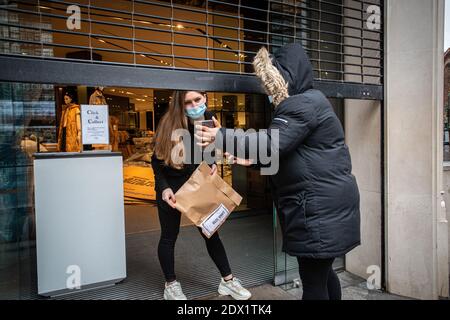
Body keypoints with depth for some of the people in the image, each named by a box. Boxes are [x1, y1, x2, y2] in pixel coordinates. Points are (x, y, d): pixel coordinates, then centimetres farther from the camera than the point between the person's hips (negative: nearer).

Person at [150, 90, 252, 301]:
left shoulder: (210, 120, -8)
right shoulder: (171, 124, -21)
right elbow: (157, 160, -15)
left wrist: (213, 165, -13)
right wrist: (164, 188, -26)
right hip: (171, 187, -3)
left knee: (211, 232, 10)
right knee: (169, 236, 8)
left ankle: (227, 280, 24)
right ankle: (171, 286, 26)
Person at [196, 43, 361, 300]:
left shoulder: (304, 104, -15)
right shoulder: (306, 101, 19)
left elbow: (272, 142, -28)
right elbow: (288, 152, 22)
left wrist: (221, 137, -26)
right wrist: (253, 160, 11)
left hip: (319, 206, -11)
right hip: (323, 202, 11)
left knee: (313, 280, -2)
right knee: (322, 272, 20)